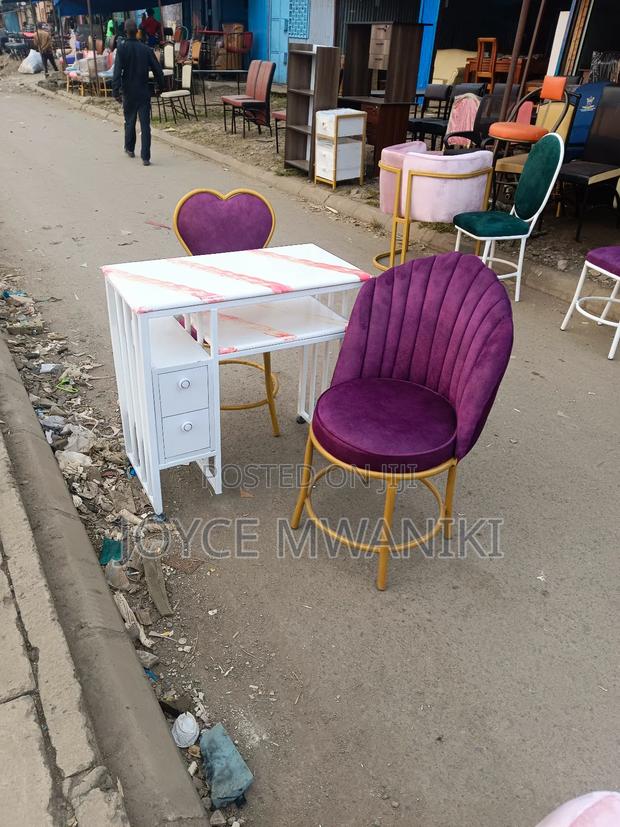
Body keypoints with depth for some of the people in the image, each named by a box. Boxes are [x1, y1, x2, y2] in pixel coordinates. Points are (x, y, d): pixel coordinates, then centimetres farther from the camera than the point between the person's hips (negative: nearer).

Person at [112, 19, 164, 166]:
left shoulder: (122, 49, -7)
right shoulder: (146, 49, -1)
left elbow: (117, 71, -16)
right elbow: (157, 70, 1)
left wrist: (116, 90, -15)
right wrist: (161, 86, 15)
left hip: (129, 93, 0)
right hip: (144, 92, 0)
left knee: (129, 121, 18)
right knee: (145, 124, -2)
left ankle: (130, 149, 35)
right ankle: (145, 157, -9)